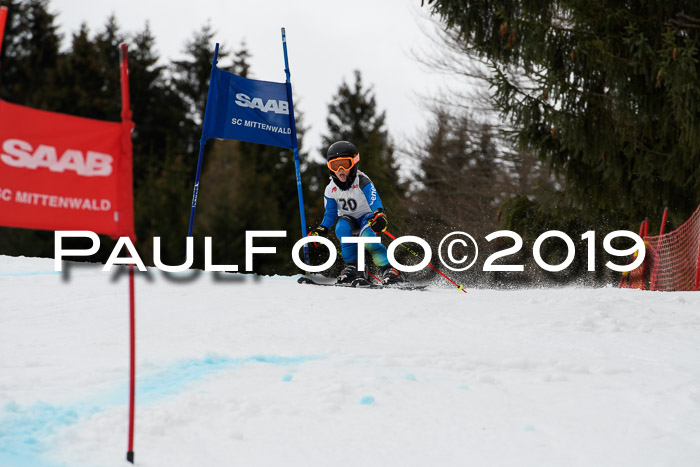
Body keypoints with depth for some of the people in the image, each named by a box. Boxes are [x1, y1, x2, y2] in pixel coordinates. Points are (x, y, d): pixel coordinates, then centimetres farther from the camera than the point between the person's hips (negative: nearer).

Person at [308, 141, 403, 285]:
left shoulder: (362, 182, -21)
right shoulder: (331, 189, -6)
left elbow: (374, 200, -38)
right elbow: (330, 213, 2)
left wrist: (379, 214, -59)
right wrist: (322, 229, -16)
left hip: (366, 215, -4)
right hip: (349, 219, 4)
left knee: (367, 237, -35)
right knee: (341, 228, -32)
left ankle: (389, 269, -29)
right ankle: (353, 268, -24)